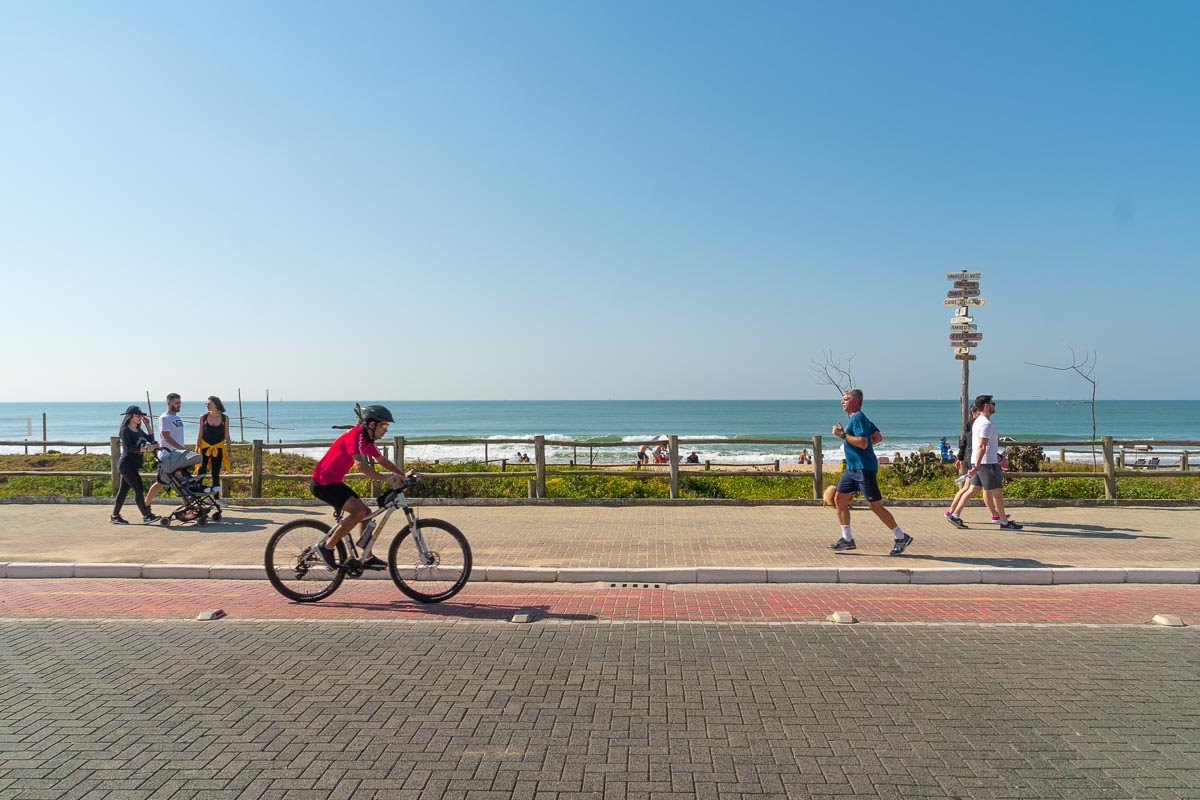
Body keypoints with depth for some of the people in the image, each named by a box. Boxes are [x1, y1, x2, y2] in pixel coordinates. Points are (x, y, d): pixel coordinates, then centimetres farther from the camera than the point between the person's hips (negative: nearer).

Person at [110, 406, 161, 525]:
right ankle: (146, 517, -10)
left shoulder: (138, 430, 14)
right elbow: (129, 448, -21)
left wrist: (148, 426, 5)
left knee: (123, 490, 12)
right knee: (138, 489, -10)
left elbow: (151, 440, 11)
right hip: (127, 464, -8)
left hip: (133, 465, 8)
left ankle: (115, 516, 19)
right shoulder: (125, 430, -10)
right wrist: (146, 448, -31)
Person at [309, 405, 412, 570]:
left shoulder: (367, 439, 9)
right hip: (322, 483, -10)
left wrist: (403, 474, 1)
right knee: (358, 511, -21)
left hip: (333, 481, 10)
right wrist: (386, 479, -40)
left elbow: (382, 461, 13)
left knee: (366, 513, 7)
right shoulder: (355, 435, -22)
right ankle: (326, 547, -13)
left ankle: (367, 558, 15)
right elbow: (360, 464, -35)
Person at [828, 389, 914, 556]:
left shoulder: (858, 418, -13)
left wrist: (843, 435, -19)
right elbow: (878, 437, 22)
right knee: (839, 499, 6)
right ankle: (847, 539, 10)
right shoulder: (858, 418, 17)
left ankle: (901, 537, 7)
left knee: (875, 505, -5)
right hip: (852, 467, 10)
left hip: (864, 468, -10)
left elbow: (863, 443, -24)